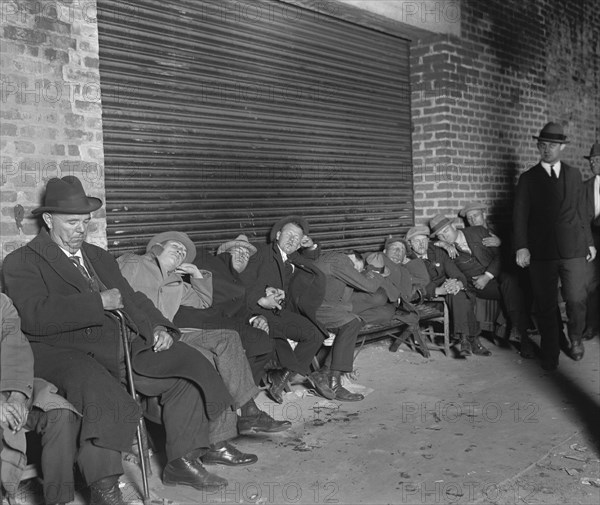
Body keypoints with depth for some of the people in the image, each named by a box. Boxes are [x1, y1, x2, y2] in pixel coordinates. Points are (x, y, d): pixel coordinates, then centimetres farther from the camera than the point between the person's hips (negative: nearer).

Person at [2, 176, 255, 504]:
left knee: (187, 365, -6)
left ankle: (182, 461, -1)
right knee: (100, 392, -38)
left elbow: (130, 299, 19)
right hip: (63, 352, -7)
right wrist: (98, 303, -19)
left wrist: (157, 327, -1)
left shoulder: (99, 257, 23)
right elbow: (37, 315, -17)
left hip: (116, 345, 7)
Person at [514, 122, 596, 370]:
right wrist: (521, 247, -11)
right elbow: (520, 215, -1)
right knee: (545, 306, 2)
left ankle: (575, 339, 27)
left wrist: (589, 242, 11)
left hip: (574, 250, 1)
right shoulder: (528, 178, 5)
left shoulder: (574, 175, 12)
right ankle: (550, 354, 18)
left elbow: (582, 211, 14)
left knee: (577, 300, -1)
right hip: (541, 252, -1)